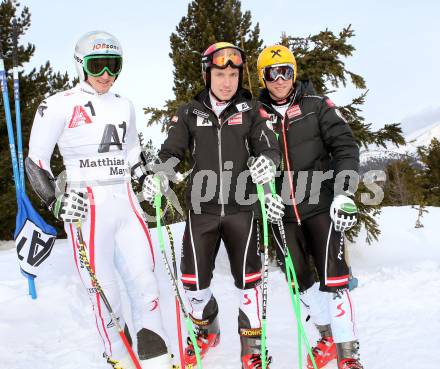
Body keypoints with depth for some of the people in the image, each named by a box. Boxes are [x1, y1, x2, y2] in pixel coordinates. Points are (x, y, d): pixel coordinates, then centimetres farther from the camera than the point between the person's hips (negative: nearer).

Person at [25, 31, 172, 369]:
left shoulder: (124, 106, 13)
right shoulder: (60, 105, -4)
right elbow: (35, 162, 0)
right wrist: (56, 202, -13)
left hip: (126, 204, 5)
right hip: (86, 210, -5)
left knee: (145, 284, 1)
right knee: (105, 294, 0)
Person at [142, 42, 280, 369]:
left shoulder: (251, 110, 4)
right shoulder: (191, 113, 7)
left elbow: (269, 146, -1)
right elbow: (171, 151, 8)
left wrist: (268, 161, -25)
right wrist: (160, 174, -12)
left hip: (241, 207, -1)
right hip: (202, 208, 1)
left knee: (247, 277, 2)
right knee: (194, 277, 6)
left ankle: (252, 342, 23)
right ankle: (205, 329, 35)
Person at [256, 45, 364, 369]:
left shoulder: (317, 106, -1)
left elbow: (345, 147, -5)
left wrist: (344, 193, -17)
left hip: (320, 204, -3)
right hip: (282, 211, 3)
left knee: (332, 277, -8)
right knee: (300, 279, 12)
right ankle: (329, 336, 32)